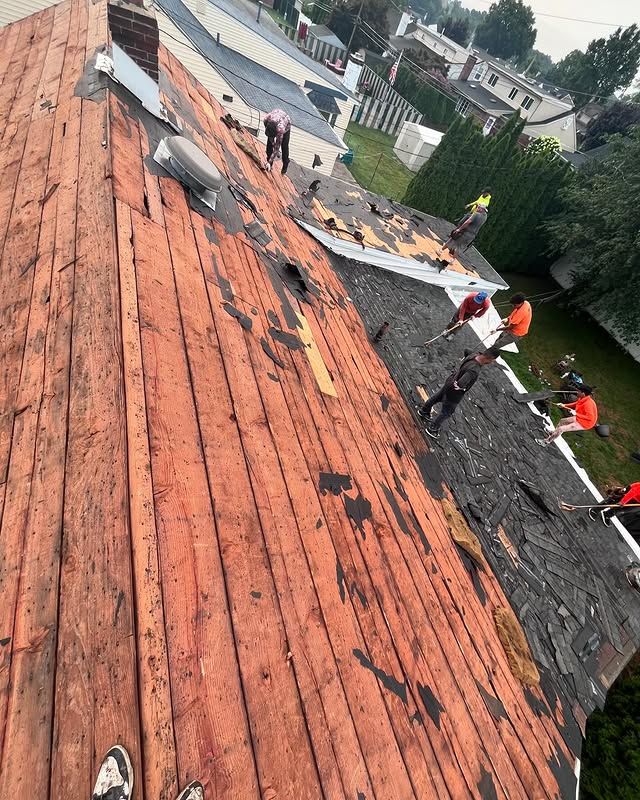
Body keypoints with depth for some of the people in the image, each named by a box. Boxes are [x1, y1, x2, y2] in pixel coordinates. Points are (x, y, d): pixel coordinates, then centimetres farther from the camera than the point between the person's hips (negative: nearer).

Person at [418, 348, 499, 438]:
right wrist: (461, 388, -23)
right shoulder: (474, 371, -40)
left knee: (435, 398, 31)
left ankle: (424, 411, 57)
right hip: (453, 394, -8)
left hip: (448, 384, 8)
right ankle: (432, 429, 35)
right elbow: (459, 384, -48)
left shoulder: (475, 355, -14)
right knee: (446, 413, 16)